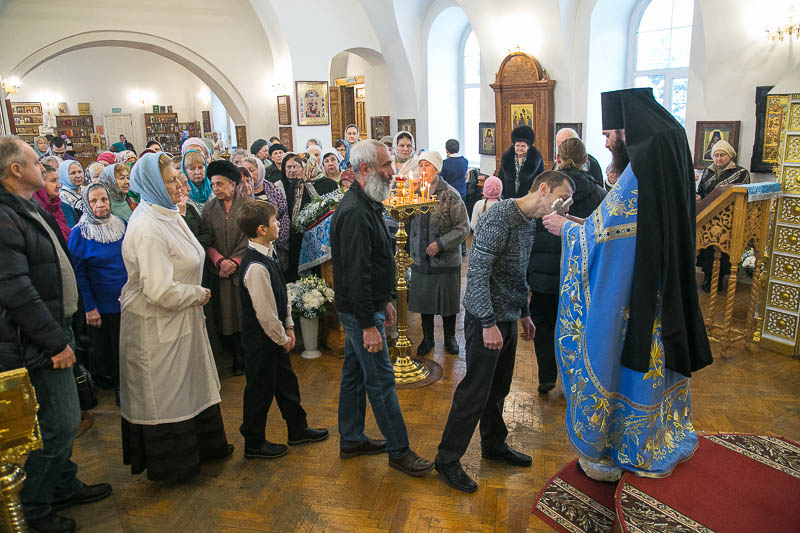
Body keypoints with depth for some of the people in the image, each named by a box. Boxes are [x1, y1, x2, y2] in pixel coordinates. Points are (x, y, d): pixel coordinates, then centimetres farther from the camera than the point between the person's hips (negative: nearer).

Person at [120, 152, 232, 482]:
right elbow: (159, 291, -31)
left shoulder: (167, 215, 5)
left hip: (181, 319, 9)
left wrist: (196, 296, 9)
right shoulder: (147, 228, -26)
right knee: (164, 393, 8)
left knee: (188, 384, 22)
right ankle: (168, 464, 27)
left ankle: (202, 444, 40)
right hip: (156, 327, -9)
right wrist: (200, 294, -16)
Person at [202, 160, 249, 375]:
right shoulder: (209, 208, 6)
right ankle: (237, 357, 19)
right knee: (228, 314, 5)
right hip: (221, 271, 3)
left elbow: (250, 238, -6)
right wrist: (220, 261, -13)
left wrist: (234, 261, -11)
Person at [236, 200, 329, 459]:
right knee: (260, 390, 8)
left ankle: (298, 428, 40)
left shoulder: (266, 254, 3)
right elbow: (265, 313, -25)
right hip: (261, 340, -9)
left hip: (275, 336, 9)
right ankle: (254, 444, 27)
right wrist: (282, 338, -12)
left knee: (286, 381, 22)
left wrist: (288, 326, 9)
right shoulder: (256, 266, -28)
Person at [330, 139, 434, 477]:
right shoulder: (355, 212, -23)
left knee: (355, 373, 17)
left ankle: (351, 440, 31)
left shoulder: (366, 206, 11)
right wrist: (368, 325, -25)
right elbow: (355, 274, -27)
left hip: (366, 306, 10)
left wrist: (384, 301, 20)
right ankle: (399, 451, 13)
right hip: (360, 311, -10)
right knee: (381, 379, 0)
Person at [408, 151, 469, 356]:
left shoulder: (450, 194, -8)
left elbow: (463, 227, -11)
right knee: (424, 300, 12)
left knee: (447, 299, 9)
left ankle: (449, 337, 30)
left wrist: (440, 244, -18)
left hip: (446, 260, -3)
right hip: (420, 259, 4)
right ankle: (428, 338, 30)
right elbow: (408, 224, 11)